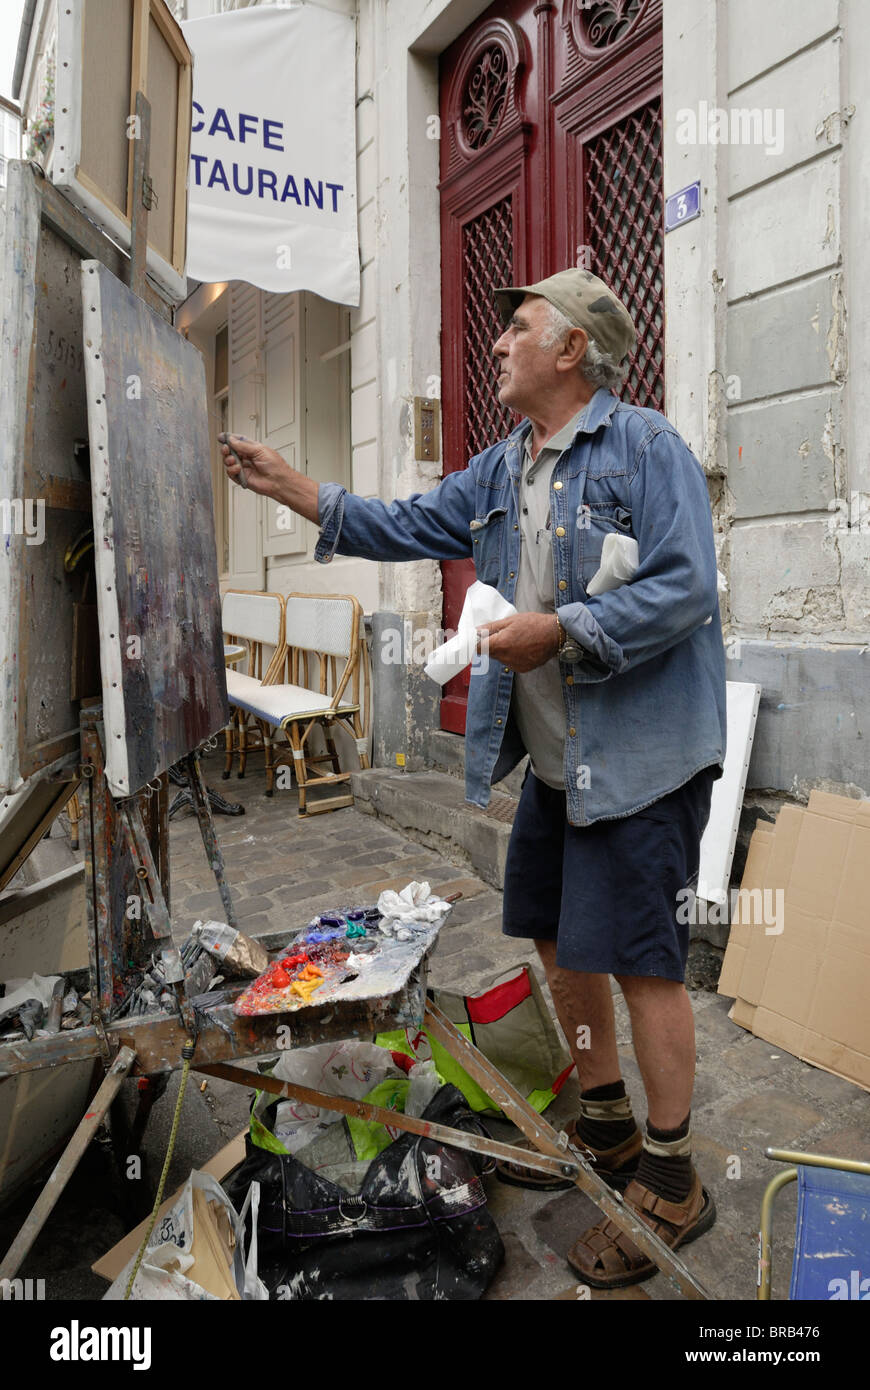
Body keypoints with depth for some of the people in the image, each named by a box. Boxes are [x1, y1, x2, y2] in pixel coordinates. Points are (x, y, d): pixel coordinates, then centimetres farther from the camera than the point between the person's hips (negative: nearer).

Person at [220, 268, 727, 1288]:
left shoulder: (645, 447, -9)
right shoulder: (498, 470, 15)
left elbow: (685, 587, -17)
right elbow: (411, 526, 15)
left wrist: (559, 630, -21)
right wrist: (292, 488, 12)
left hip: (638, 755, -8)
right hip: (551, 760, 9)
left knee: (638, 957, -1)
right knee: (557, 939, 16)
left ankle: (672, 1180, 22)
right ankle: (605, 1126, 39)